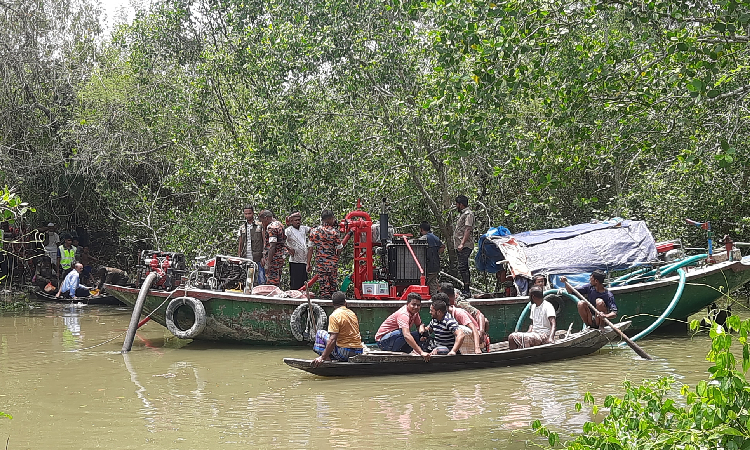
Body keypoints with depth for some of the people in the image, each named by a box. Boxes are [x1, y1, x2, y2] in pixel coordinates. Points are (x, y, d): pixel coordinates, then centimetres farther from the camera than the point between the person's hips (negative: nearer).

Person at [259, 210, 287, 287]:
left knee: (271, 284, -8)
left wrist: (268, 263, -22)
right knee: (277, 282, 13)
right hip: (280, 257, 10)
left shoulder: (271, 228, -16)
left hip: (273, 259, -10)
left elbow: (272, 246, -22)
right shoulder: (279, 224, 15)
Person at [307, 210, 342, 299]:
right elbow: (339, 250, -5)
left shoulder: (314, 231, 0)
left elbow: (310, 249, 0)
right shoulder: (334, 232, -8)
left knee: (323, 285, 6)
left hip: (320, 262, 2)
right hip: (332, 263, -2)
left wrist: (308, 264, 5)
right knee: (333, 285, 11)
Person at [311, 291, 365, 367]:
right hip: (358, 351, 7)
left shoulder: (334, 316, -11)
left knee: (320, 333, 10)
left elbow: (332, 340, -19)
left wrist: (322, 357, -18)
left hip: (345, 352, -7)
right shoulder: (352, 313, 11)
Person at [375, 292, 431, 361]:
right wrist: (421, 352, -50)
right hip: (383, 341, -9)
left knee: (423, 333, -5)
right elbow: (406, 336, -44)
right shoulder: (403, 314, -30)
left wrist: (421, 327, -14)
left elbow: (419, 324, 14)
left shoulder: (414, 312, -2)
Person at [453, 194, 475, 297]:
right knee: (464, 267, 12)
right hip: (460, 246, 11)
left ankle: (467, 291, -17)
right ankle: (466, 290, 16)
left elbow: (467, 230, -19)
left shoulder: (468, 214, -9)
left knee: (462, 267, -16)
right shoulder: (462, 214, 21)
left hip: (465, 246, -11)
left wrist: (462, 244, -26)